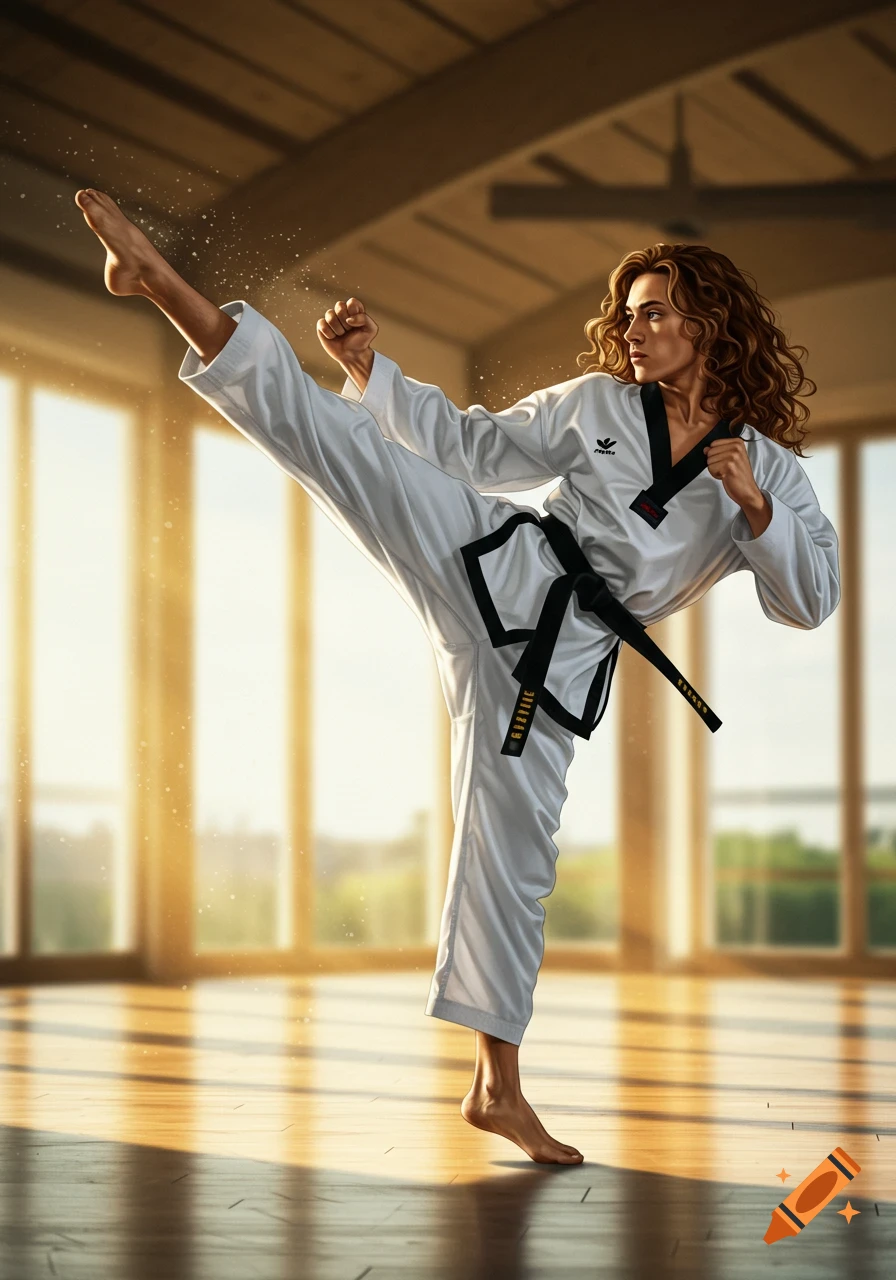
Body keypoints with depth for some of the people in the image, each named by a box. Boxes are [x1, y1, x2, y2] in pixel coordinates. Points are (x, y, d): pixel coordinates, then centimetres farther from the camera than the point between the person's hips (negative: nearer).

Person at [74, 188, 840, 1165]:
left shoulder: (768, 469, 7)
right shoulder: (595, 403, 11)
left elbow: (810, 600, 0)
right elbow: (473, 446, 14)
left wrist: (751, 501, -14)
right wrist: (370, 369, 5)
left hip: (557, 652, -1)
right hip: (495, 564, 1)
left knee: (511, 854, -1)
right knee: (325, 426, -18)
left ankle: (497, 1087, 11)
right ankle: (164, 285, -20)